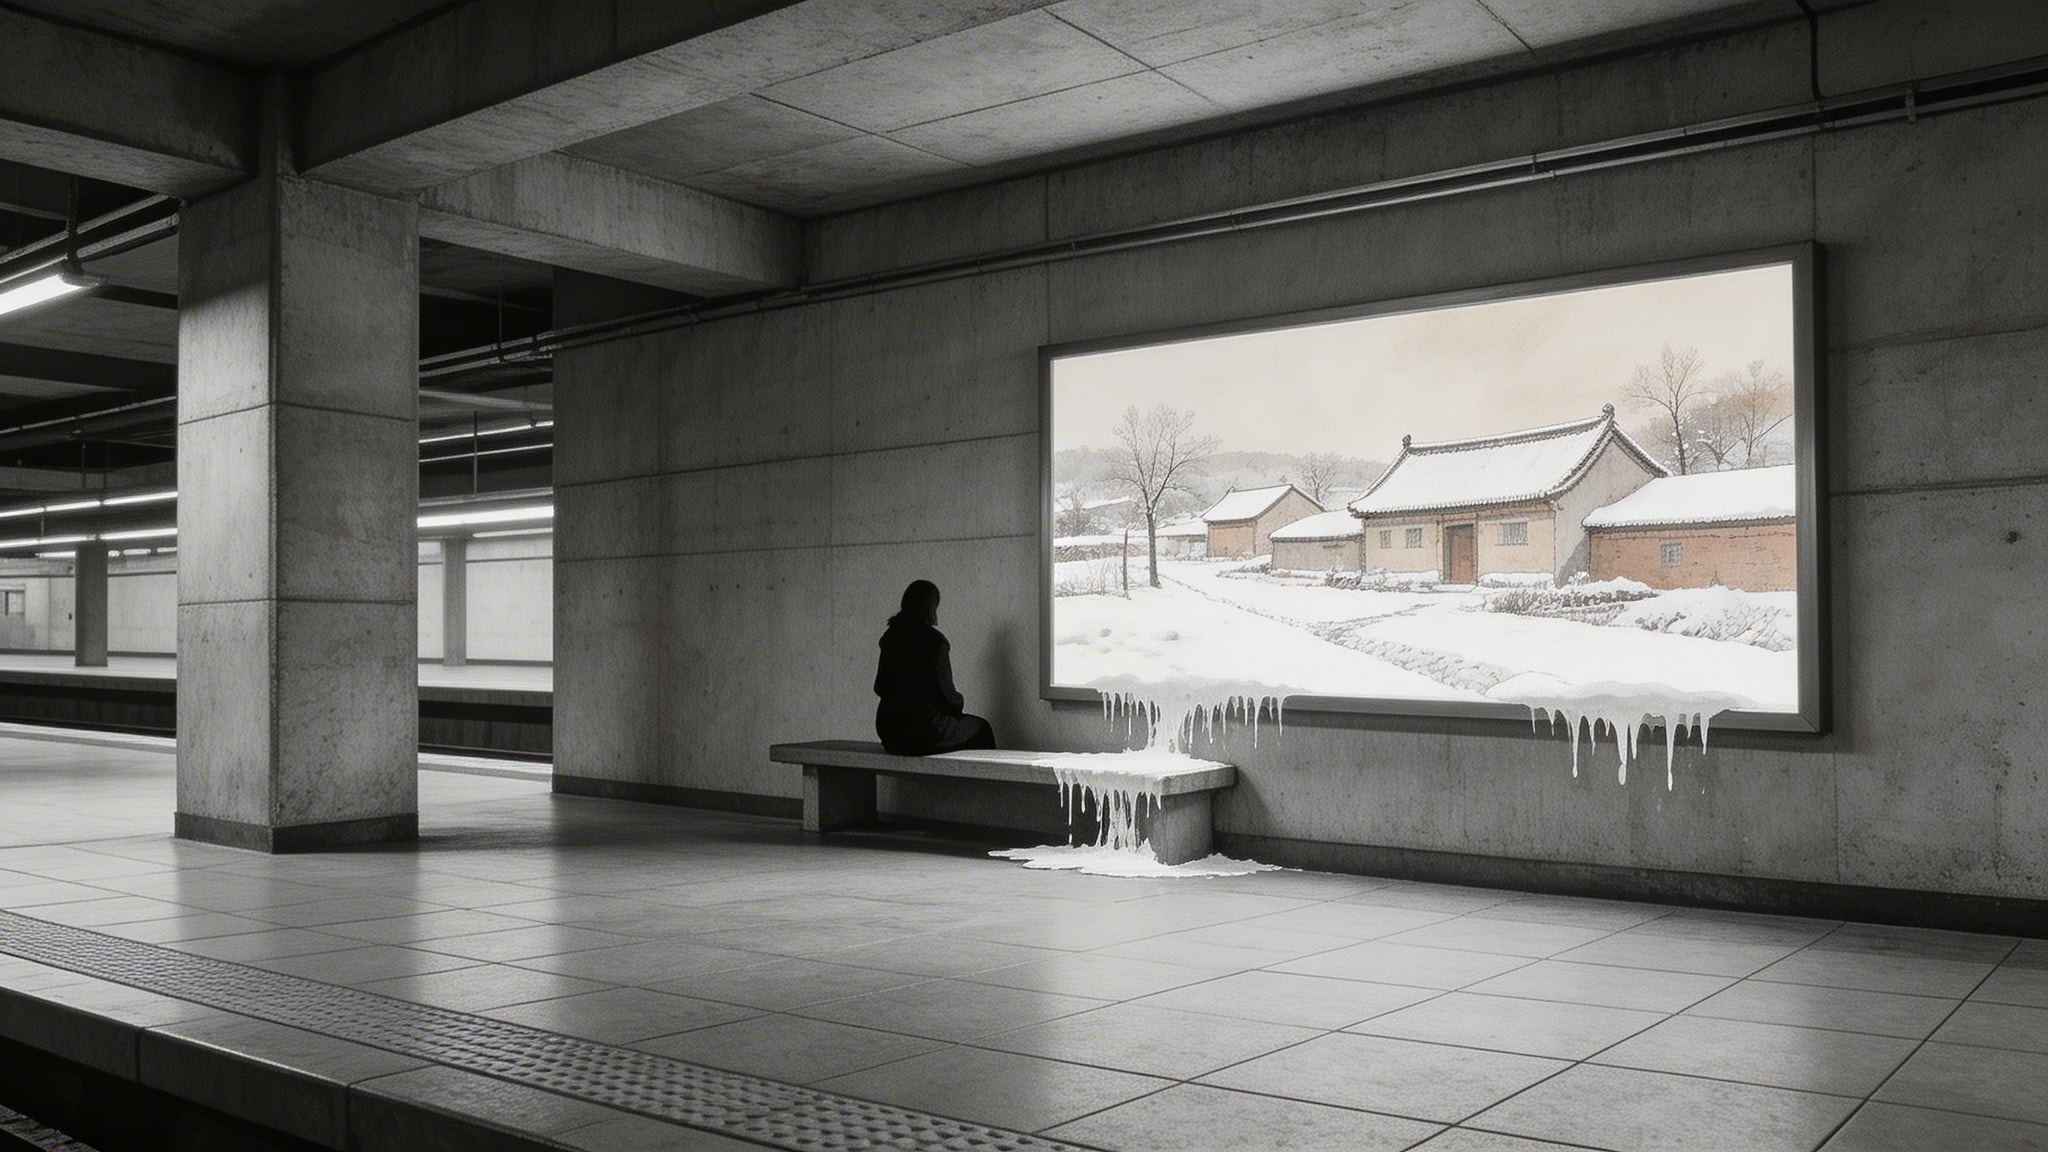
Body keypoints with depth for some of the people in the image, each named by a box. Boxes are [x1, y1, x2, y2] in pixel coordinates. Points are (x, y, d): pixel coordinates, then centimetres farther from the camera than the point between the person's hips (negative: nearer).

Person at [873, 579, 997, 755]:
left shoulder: (891, 637, 5)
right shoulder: (934, 640, -15)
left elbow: (880, 687, 12)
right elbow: (944, 693, -15)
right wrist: (959, 703, 8)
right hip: (925, 731, -7)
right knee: (980, 729, 16)